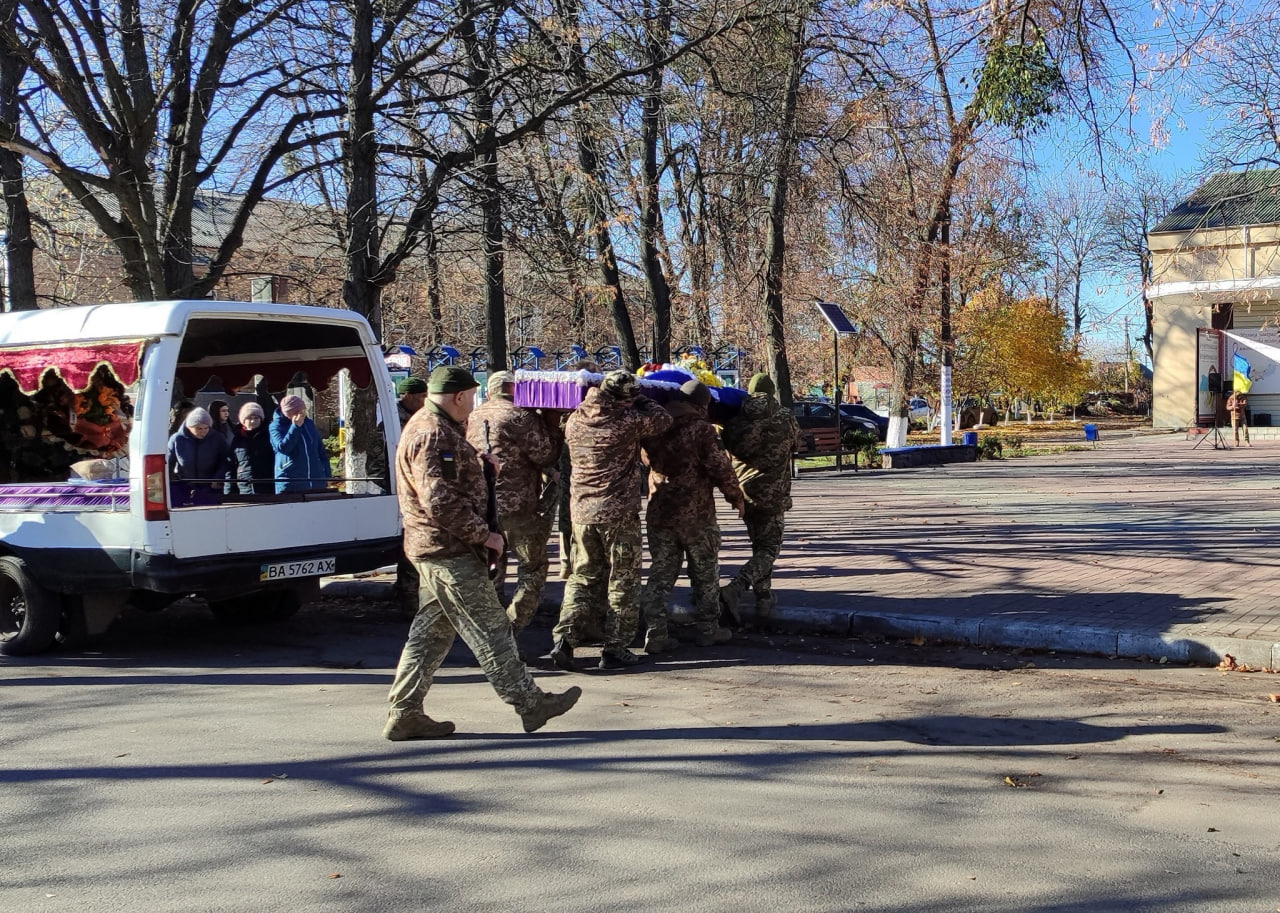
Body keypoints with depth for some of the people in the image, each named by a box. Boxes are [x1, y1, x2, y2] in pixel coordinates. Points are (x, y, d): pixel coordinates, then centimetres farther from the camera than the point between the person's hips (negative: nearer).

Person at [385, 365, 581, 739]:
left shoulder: (431, 427, 18)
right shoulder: (433, 434, -18)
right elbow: (439, 500, -25)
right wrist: (483, 534, -19)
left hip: (434, 549, 11)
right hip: (450, 552, -11)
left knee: (431, 632, 12)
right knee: (489, 628, -3)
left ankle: (404, 713, 15)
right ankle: (530, 703, 4)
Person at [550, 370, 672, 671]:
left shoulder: (575, 420, 4)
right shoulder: (626, 420, -13)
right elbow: (663, 420, -2)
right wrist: (641, 402, 12)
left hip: (581, 511, 5)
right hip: (619, 513, -5)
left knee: (582, 577, 15)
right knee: (623, 582, 6)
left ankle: (564, 638, 1)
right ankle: (615, 650, 7)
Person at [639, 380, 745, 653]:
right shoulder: (701, 429, -12)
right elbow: (720, 468, -13)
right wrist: (736, 498, -1)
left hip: (658, 512, 5)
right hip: (696, 513, -4)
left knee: (660, 573, 9)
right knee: (705, 572, 11)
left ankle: (655, 632, 3)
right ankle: (708, 628, 18)